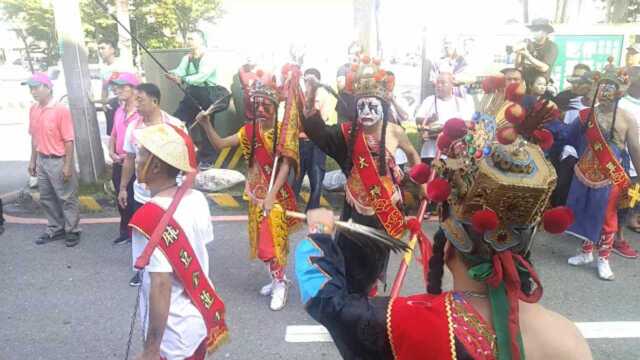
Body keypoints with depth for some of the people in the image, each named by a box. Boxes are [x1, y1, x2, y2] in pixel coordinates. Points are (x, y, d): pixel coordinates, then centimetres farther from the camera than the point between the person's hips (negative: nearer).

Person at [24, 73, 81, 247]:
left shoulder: (61, 110, -15)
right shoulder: (33, 110, 6)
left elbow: (69, 140, -15)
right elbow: (34, 137, 14)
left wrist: (68, 166, -17)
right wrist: (33, 160, 13)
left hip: (58, 161, -7)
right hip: (42, 161, 7)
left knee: (67, 198, 3)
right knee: (46, 198, 15)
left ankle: (72, 231, 15)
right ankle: (55, 229, 29)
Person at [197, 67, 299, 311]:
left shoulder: (285, 131, -11)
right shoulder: (250, 130, 3)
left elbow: (286, 165, -17)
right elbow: (220, 144, 2)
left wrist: (271, 194, -24)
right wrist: (206, 124, -14)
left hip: (276, 193, -5)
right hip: (257, 192, 5)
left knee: (273, 239, -4)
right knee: (263, 239, 13)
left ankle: (280, 282, 13)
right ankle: (277, 279, 30)